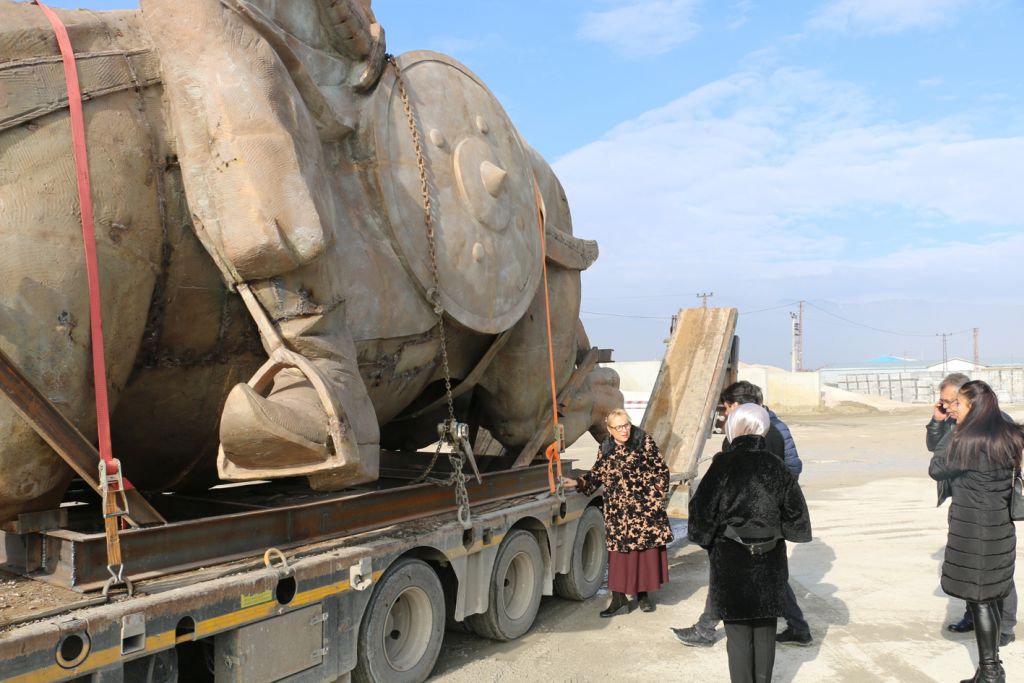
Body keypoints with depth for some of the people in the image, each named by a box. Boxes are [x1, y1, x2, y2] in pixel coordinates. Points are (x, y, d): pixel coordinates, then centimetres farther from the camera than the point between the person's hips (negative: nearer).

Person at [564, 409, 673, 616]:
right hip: (618, 512, 2)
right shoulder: (605, 450, 5)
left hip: (645, 508, -2)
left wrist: (656, 497, -6)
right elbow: (597, 475, 13)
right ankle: (619, 599, 11)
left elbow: (661, 470, 0)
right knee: (619, 553, 2)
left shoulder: (644, 441, -4)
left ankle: (643, 593, 24)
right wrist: (577, 483, -1)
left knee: (647, 550, 5)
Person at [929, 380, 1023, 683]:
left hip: (973, 531, -8)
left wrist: (952, 431, 0)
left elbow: (936, 469, -7)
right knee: (989, 597, 16)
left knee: (978, 599, 2)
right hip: (1000, 527, 8)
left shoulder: (967, 441, -19)